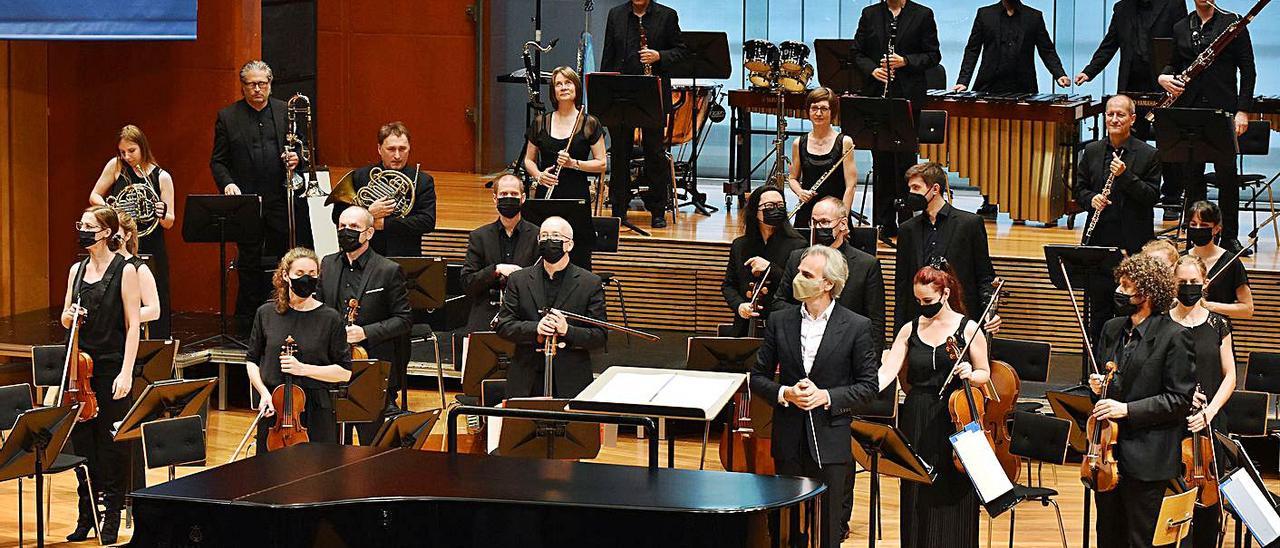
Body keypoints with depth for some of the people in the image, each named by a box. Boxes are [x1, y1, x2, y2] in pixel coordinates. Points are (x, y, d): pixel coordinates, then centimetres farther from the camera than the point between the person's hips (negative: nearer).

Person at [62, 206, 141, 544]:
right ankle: (85, 518, 19)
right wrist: (69, 316, -7)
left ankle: (111, 521, 10)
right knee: (82, 440, 9)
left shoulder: (125, 270, -7)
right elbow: (65, 319, 18)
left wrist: (126, 372, -16)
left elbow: (133, 325, -9)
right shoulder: (77, 270, 10)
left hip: (111, 368, -6)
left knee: (111, 442, 0)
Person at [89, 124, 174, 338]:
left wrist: (162, 215, -23)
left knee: (156, 307, -1)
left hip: (151, 250, 0)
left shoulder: (162, 177, -1)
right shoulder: (116, 166, 1)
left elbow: (169, 223, 0)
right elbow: (94, 197, 8)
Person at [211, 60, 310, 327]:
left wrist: (297, 159, -10)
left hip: (282, 202, 1)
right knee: (249, 267, 5)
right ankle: (246, 325, 12)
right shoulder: (227, 116, 4)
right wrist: (227, 183, -14)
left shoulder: (288, 112, 8)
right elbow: (217, 161, 4)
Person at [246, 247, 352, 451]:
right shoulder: (266, 313, 5)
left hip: (316, 411, -2)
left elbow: (344, 372, -2)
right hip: (272, 409, 2)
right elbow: (252, 360, 13)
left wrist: (303, 369, -13)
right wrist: (264, 393, -4)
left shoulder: (330, 318, -2)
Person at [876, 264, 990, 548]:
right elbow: (887, 373, -5)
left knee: (951, 500, 1)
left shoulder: (969, 328, -2)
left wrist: (969, 374, -17)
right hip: (916, 423, 3)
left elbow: (985, 375, 6)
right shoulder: (910, 330, 5)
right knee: (917, 500, 5)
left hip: (954, 421, -2)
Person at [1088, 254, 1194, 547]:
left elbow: (1179, 400, -12)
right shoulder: (1112, 329, 10)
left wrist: (1127, 409, -19)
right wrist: (1096, 386, 1)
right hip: (1108, 452, 6)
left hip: (1146, 460, -6)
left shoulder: (1174, 336, -10)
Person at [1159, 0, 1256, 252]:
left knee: (1227, 174, -2)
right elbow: (1173, 63, 20)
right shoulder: (1181, 28, 12)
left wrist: (1243, 110, -8)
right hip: (1189, 109, 3)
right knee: (1192, 174, 5)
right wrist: (1163, 77, -4)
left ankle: (1230, 237, 8)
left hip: (1223, 110, -3)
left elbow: (1247, 70, 0)